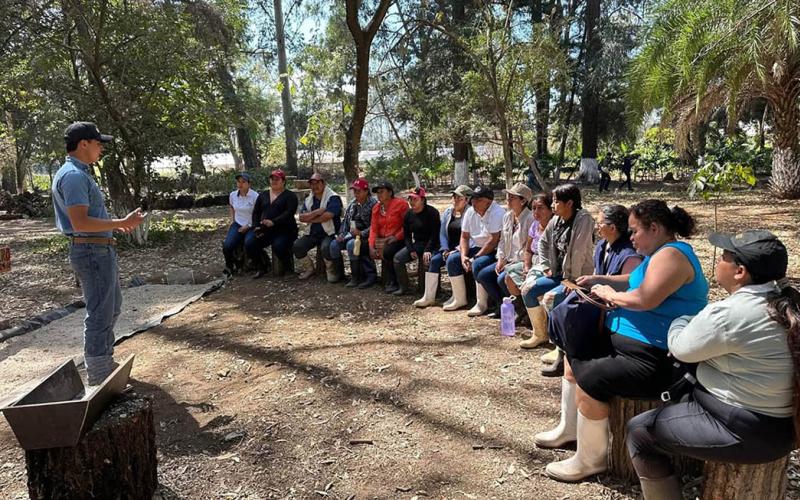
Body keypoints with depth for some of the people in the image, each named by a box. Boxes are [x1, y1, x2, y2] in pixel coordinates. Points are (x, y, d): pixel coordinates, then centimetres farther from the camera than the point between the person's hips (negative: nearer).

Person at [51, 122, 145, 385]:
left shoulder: (79, 173, 15)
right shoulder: (74, 176, -18)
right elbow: (80, 223, -26)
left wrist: (117, 224, 23)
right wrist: (122, 222, -21)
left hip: (101, 250, 11)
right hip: (92, 252, -11)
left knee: (111, 307, 22)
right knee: (100, 314, -3)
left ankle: (105, 363, 36)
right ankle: (99, 380, 7)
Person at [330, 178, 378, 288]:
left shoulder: (373, 204, -12)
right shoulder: (352, 204, 12)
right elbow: (346, 220, 17)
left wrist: (361, 233, -26)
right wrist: (342, 233, 2)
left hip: (366, 236, -7)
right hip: (351, 234, 7)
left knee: (351, 244, -34)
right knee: (334, 244, -13)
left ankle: (356, 277, -19)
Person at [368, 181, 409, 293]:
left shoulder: (400, 204, -5)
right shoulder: (376, 208, 12)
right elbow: (374, 229, 5)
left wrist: (396, 237, -20)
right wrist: (371, 246, -10)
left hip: (398, 240, -6)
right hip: (382, 240, 6)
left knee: (387, 251, -34)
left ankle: (392, 283, -11)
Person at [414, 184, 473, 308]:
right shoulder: (448, 212, 13)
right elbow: (442, 234, 12)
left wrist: (457, 251, -20)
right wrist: (445, 250, -3)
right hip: (449, 249, 6)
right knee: (434, 260, -17)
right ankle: (428, 297, -16)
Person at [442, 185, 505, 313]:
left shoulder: (497, 213, -19)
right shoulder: (470, 212, 3)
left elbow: (494, 240, -23)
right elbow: (464, 237, 8)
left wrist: (475, 258, -22)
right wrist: (464, 256, -9)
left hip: (494, 251, -8)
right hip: (477, 247, 8)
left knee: (478, 265, -33)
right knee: (452, 259, -7)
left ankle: (482, 304, -14)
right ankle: (459, 299, 6)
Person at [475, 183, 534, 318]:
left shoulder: (530, 218, -16)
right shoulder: (507, 216, 10)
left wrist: (513, 263, -19)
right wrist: (501, 259, 1)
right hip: (508, 260, 9)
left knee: (502, 279, -29)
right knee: (482, 276, -3)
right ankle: (502, 305, 10)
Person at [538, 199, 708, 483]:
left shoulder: (670, 255, -20)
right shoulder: (661, 253, 15)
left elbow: (645, 299, -31)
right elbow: (635, 281, 26)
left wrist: (610, 295, -14)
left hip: (654, 359, -12)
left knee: (589, 379, -23)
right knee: (575, 355, 15)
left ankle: (590, 460, -3)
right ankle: (569, 429, 28)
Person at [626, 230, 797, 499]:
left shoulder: (727, 313, -26)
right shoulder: (788, 303, 1)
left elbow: (681, 348, -8)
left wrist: (681, 322, 11)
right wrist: (694, 325, 10)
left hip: (745, 432, -9)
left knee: (639, 431, 1)